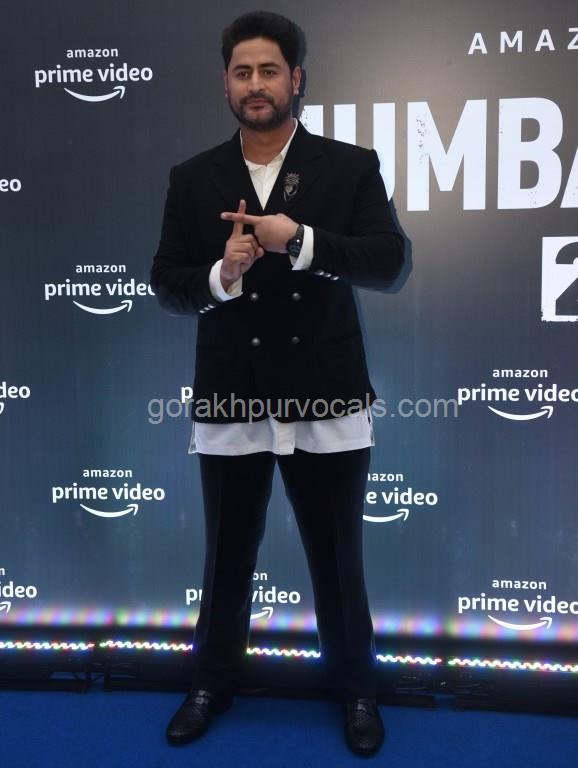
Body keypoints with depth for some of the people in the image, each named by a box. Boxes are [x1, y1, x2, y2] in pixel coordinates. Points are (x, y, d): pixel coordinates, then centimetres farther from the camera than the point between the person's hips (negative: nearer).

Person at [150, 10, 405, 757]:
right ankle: (212, 682, 40)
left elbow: (389, 262, -11)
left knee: (338, 561, 14)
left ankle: (355, 689, 37)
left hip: (325, 402, -1)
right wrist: (220, 275, -19)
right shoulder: (192, 178, 5)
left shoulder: (350, 166, 0)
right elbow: (166, 283, 1)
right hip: (229, 404, 2)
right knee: (226, 561, 17)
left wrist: (298, 239, -22)